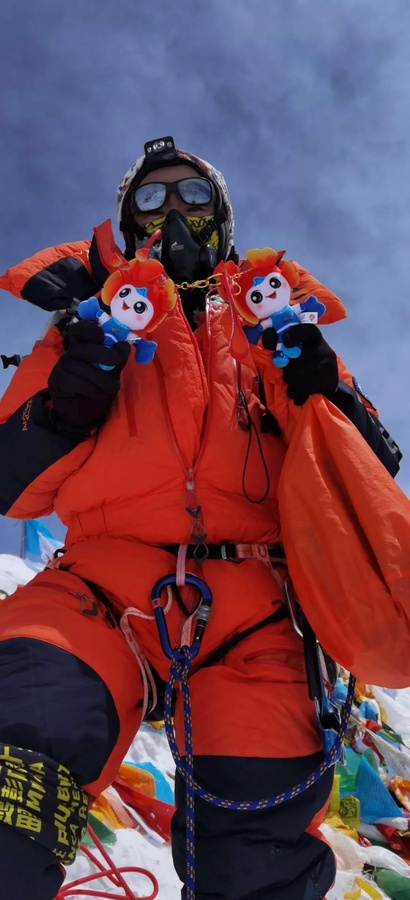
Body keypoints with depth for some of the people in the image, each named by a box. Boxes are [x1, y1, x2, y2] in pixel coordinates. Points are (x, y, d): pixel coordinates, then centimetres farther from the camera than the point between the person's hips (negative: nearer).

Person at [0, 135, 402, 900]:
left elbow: (368, 463, 18)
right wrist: (71, 397, -4)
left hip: (247, 604, 1)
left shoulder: (264, 325, 25)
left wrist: (319, 381, 0)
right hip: (105, 583, 0)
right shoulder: (96, 322, 22)